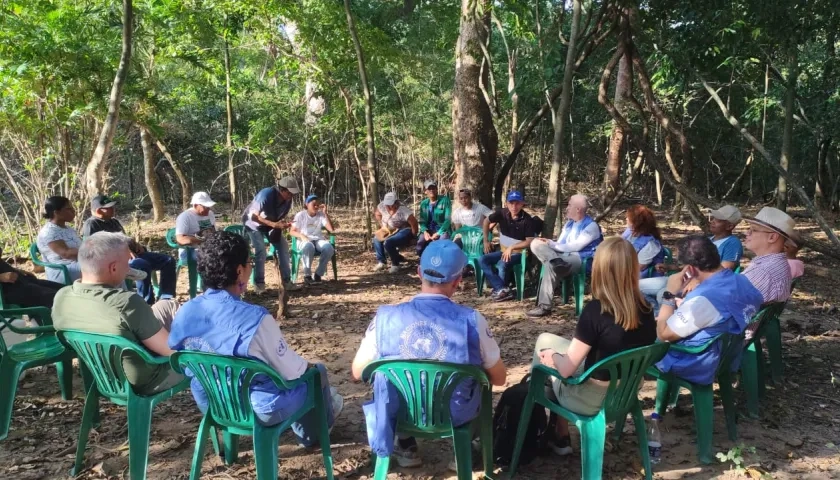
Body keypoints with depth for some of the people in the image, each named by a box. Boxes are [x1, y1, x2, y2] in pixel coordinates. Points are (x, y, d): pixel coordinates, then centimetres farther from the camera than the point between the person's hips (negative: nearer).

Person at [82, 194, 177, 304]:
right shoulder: (91, 225, -4)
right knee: (142, 265, -39)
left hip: (132, 253, 10)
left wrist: (135, 245, 10)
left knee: (168, 260, -2)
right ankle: (147, 303, -31)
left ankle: (166, 299, -9)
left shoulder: (113, 221, 24)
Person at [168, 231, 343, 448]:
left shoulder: (183, 314, -11)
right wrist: (309, 366, 4)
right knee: (317, 371, 21)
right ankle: (314, 433, 48)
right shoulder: (254, 318, -31)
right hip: (261, 410, -6)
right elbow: (291, 371, -20)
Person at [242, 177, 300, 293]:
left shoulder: (288, 200, -16)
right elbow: (253, 216, -35)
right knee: (260, 250, -21)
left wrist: (283, 225, -24)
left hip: (272, 224, 6)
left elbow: (281, 217, -1)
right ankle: (259, 283, -9)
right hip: (253, 224, -6)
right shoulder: (266, 195, -35)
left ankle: (286, 281, -1)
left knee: (283, 247, -6)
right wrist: (274, 224, -44)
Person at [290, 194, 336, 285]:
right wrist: (302, 236, -22)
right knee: (308, 246, -40)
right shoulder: (300, 215, -1)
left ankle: (318, 274, -16)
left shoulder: (321, 215, 3)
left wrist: (325, 213, -12)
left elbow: (332, 230, -8)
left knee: (329, 248, -31)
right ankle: (307, 275, -24)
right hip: (304, 241, -3)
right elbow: (292, 231, -1)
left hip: (318, 240, 3)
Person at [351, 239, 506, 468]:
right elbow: (499, 378, -7)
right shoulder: (472, 320, -22)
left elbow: (357, 372, -5)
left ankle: (406, 446, 38)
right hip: (457, 414, 0)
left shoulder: (385, 317, -19)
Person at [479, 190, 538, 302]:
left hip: (518, 253, -6)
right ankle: (503, 289, -26)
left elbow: (530, 241, -17)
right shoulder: (502, 213, -5)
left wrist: (511, 247, -22)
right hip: (503, 251, 6)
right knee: (482, 260, -16)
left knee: (502, 264, -34)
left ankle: (499, 290, -10)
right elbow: (486, 221, 11)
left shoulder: (527, 220, -17)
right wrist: (486, 241, 7)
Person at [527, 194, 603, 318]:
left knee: (551, 265, -36)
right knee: (536, 244, -12)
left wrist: (551, 245, -12)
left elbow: (576, 246, -16)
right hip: (563, 256, 8)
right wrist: (550, 243, -7)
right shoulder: (569, 223, 18)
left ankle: (545, 306, -33)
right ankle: (555, 261, -42)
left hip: (580, 260, -8)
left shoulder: (591, 226, -7)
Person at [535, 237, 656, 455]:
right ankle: (558, 434, 29)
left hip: (592, 400, -6)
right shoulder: (646, 310, -8)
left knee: (545, 341, 15)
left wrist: (552, 356, 1)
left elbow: (566, 369, -21)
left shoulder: (595, 310, -26)